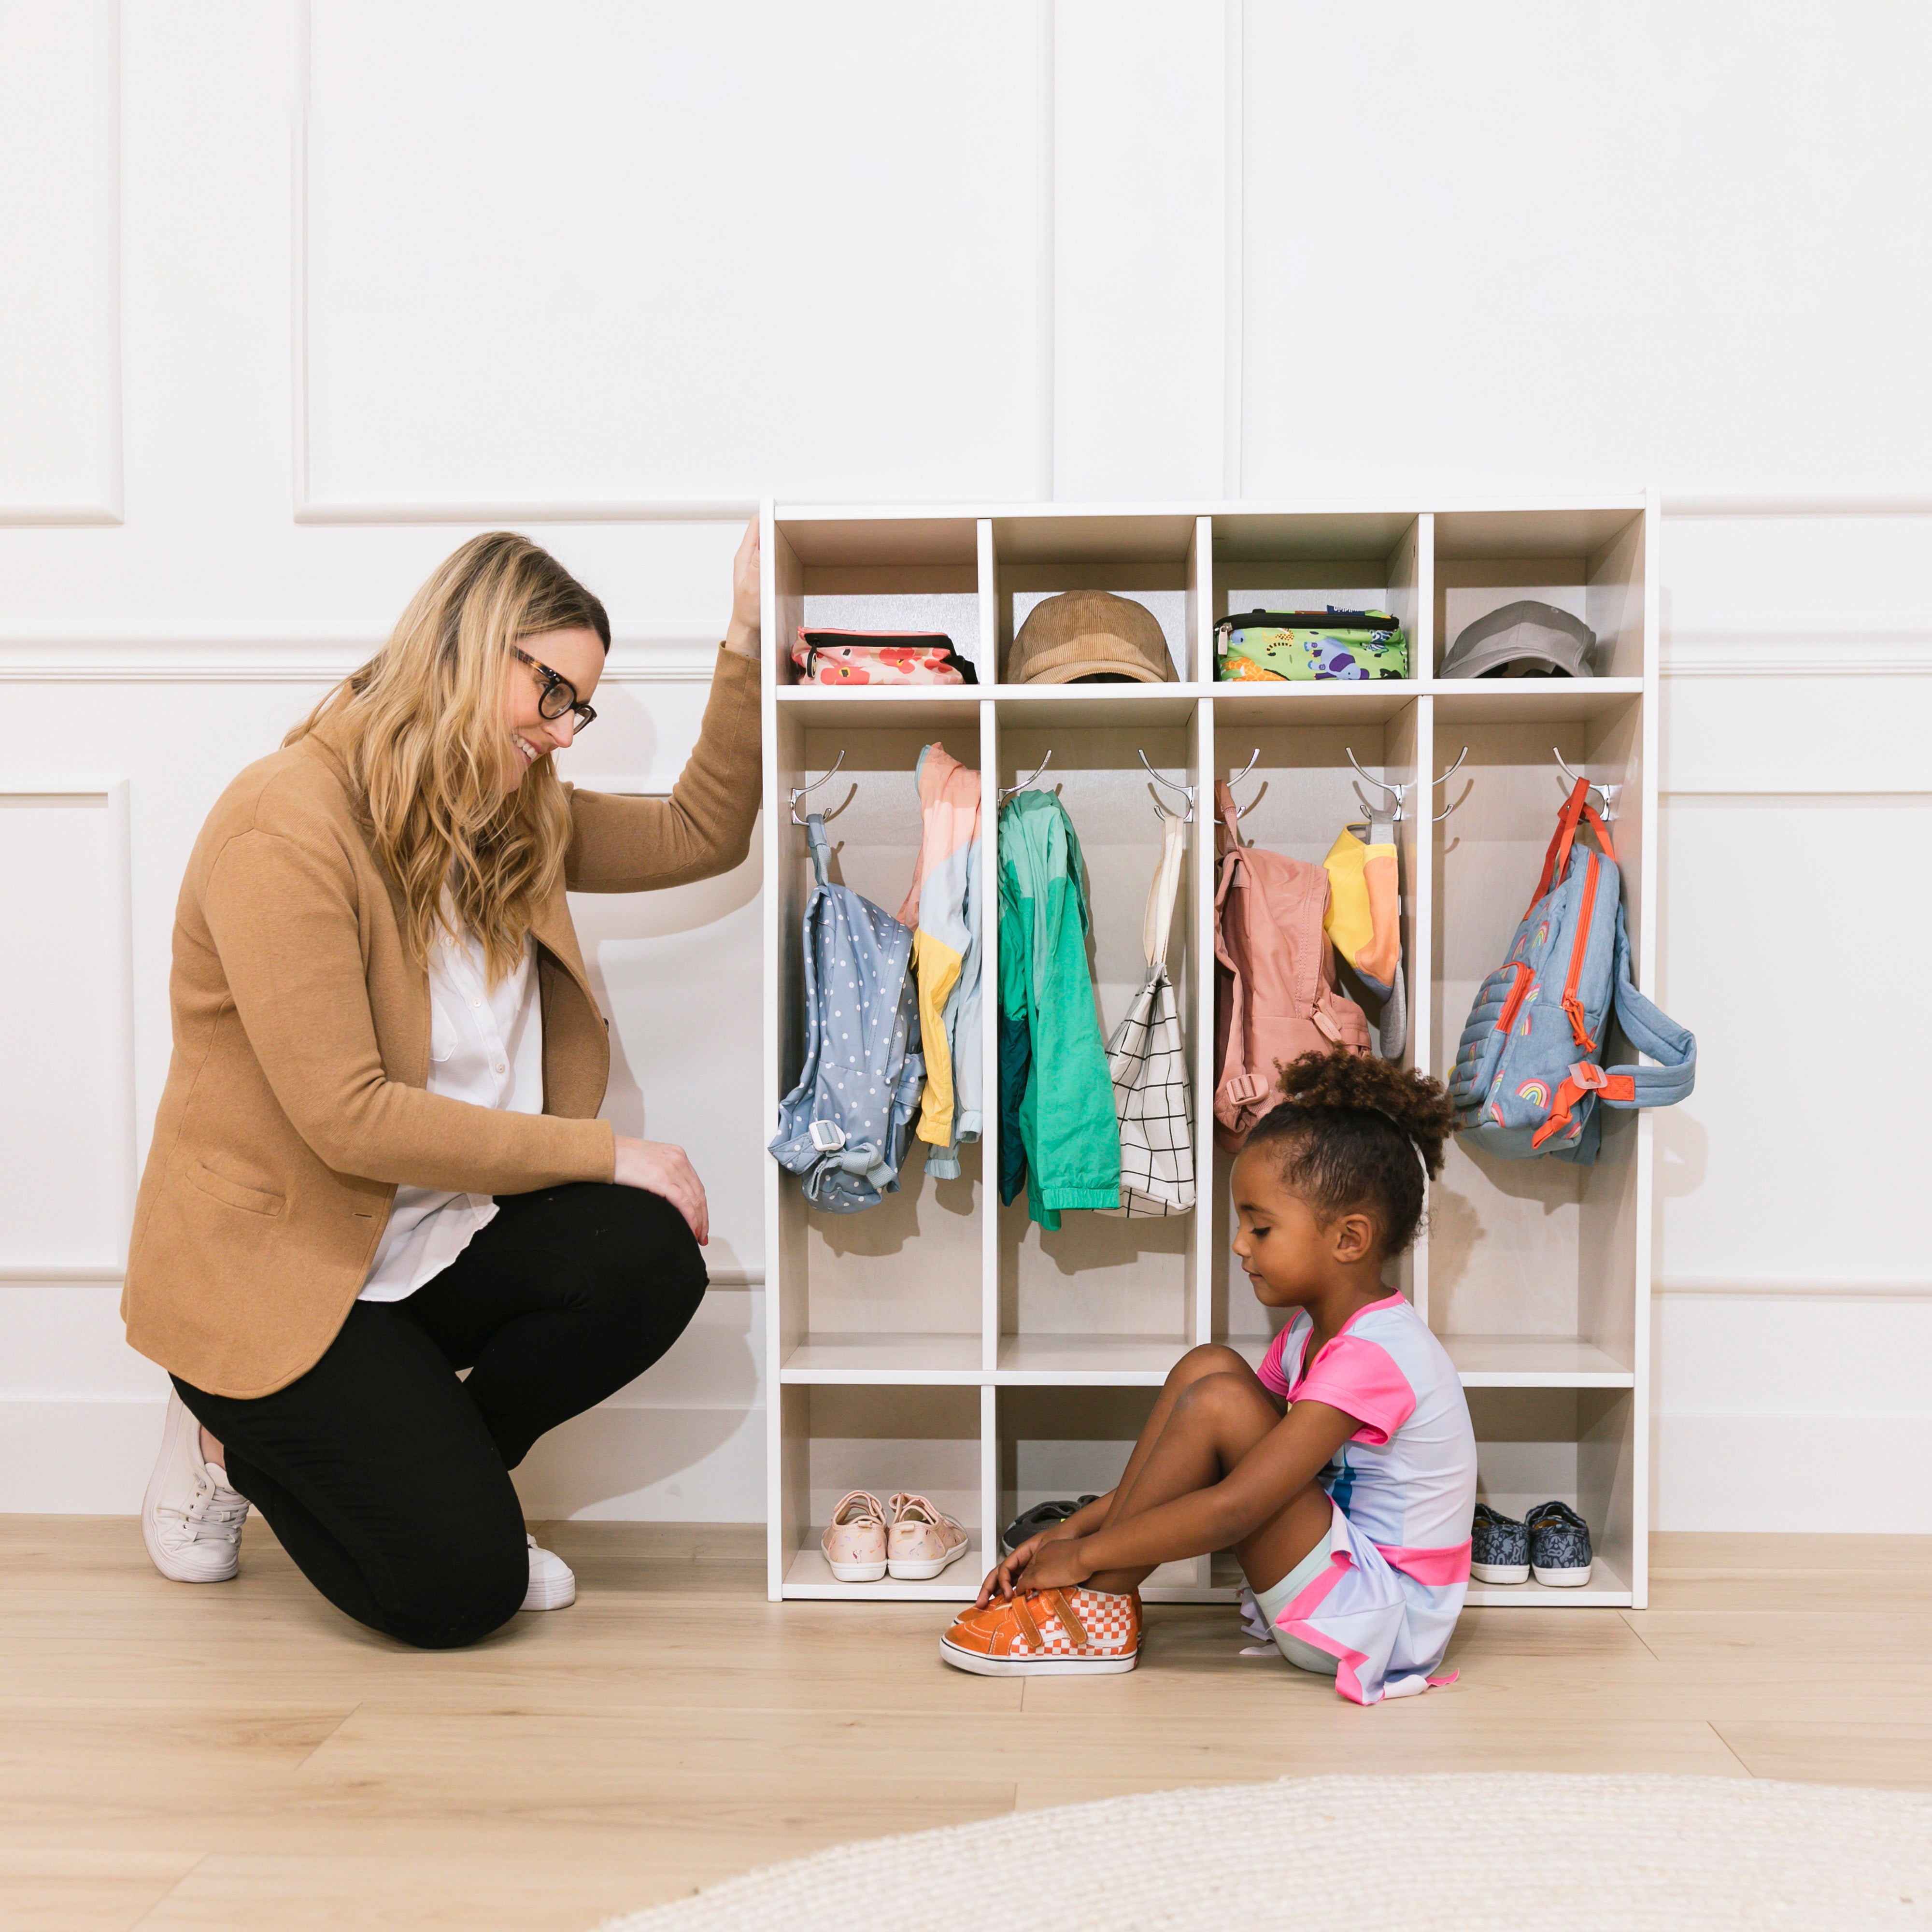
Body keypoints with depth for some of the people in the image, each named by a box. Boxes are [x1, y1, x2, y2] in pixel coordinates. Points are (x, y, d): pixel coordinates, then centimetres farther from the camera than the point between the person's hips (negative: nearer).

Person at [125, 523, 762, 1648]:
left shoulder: (508, 823, 5)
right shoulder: (285, 826, -22)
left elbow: (701, 835, 7)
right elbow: (350, 1120, -25)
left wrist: (747, 643, -4)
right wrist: (610, 1153, -22)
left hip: (434, 1238, 7)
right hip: (272, 1268, -7)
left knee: (651, 1261, -23)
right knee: (458, 1588, -15)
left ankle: (429, 1466, 6)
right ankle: (240, 1439, 16)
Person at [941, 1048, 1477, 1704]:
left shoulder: (1374, 1356, -24)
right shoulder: (1312, 1331, 7)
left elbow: (1230, 1510, -28)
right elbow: (1188, 1458, 8)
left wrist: (1084, 1555, -19)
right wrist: (1073, 1528, -2)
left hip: (1384, 1617, -9)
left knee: (1217, 1401, -23)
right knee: (1207, 1366, 0)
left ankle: (1098, 1613, -8)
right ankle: (1111, 1596, -3)